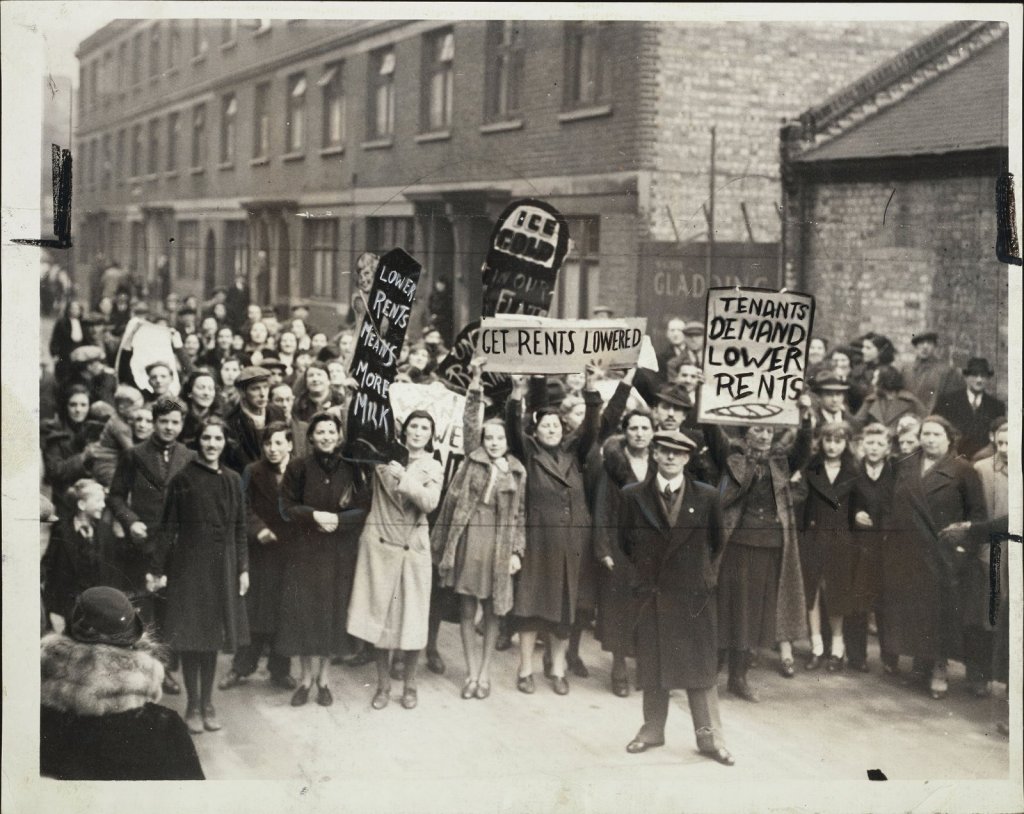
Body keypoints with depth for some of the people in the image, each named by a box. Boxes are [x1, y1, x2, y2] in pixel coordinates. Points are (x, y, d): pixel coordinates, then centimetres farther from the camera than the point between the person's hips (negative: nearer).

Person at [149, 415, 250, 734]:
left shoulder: (232, 480, 5)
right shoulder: (183, 479, -5)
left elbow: (240, 528, 8)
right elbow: (168, 527, -3)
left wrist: (243, 569, 4)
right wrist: (158, 569, -6)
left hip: (222, 566, 3)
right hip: (190, 564, -3)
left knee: (212, 635, 9)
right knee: (191, 637, 2)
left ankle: (208, 703, 20)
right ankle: (193, 706, 13)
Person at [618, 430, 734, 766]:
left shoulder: (707, 497, -2)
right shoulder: (633, 495, -1)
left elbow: (716, 541, 11)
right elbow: (625, 539, 11)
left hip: (694, 592, -1)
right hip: (651, 592, 1)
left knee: (701, 665, 1)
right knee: (652, 663, 8)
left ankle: (709, 735, 7)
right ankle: (653, 729, 19)